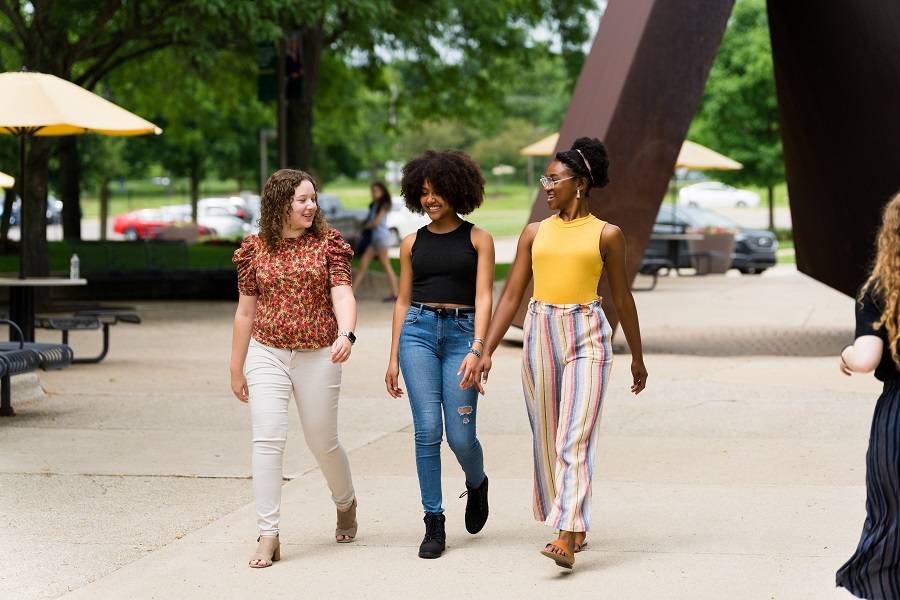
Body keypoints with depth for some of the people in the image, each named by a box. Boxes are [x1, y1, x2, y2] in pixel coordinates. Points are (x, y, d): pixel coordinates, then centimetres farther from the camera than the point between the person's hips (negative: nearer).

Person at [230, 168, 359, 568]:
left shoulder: (327, 243, 0)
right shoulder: (255, 248, 3)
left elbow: (343, 295, -11)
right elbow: (246, 311, 9)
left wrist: (346, 334, -31)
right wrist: (236, 369, 12)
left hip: (318, 356, -1)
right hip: (267, 353, 1)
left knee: (322, 442, 10)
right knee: (267, 440, -11)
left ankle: (345, 503, 40)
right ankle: (268, 536, -7)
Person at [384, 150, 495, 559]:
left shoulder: (478, 239, 4)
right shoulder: (413, 243, 12)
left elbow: (483, 298, -3)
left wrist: (477, 349, -15)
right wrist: (394, 358, 12)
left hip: (461, 333, -2)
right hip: (418, 332, 2)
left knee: (460, 436, -5)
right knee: (427, 430, -8)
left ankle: (477, 483, 31)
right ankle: (433, 524, 0)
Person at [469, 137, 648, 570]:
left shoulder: (606, 235, 2)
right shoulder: (535, 233, 9)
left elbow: (622, 298, 10)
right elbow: (511, 295, 9)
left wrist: (637, 356, 16)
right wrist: (486, 350, 2)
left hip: (587, 339, -4)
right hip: (540, 334, 4)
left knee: (575, 439, -14)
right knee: (547, 438, 9)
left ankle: (566, 540, -21)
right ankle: (574, 526, 24)